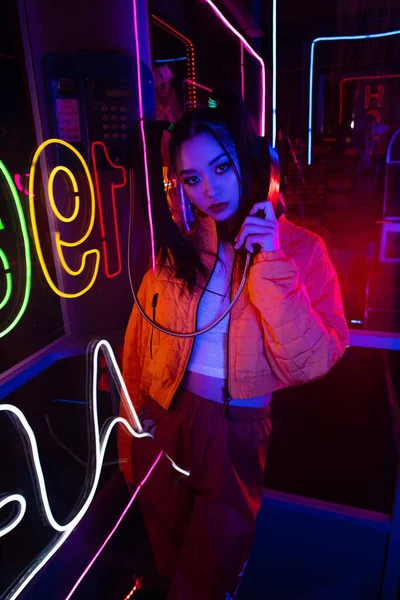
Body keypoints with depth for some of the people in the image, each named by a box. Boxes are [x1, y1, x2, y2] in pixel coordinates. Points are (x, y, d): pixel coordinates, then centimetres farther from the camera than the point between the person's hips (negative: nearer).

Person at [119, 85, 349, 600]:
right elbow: (139, 349, 0)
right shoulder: (176, 248, -3)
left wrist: (271, 264, -29)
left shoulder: (299, 247, -11)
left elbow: (310, 363, -21)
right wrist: (131, 449, 3)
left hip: (235, 436, -2)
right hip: (161, 425, 3)